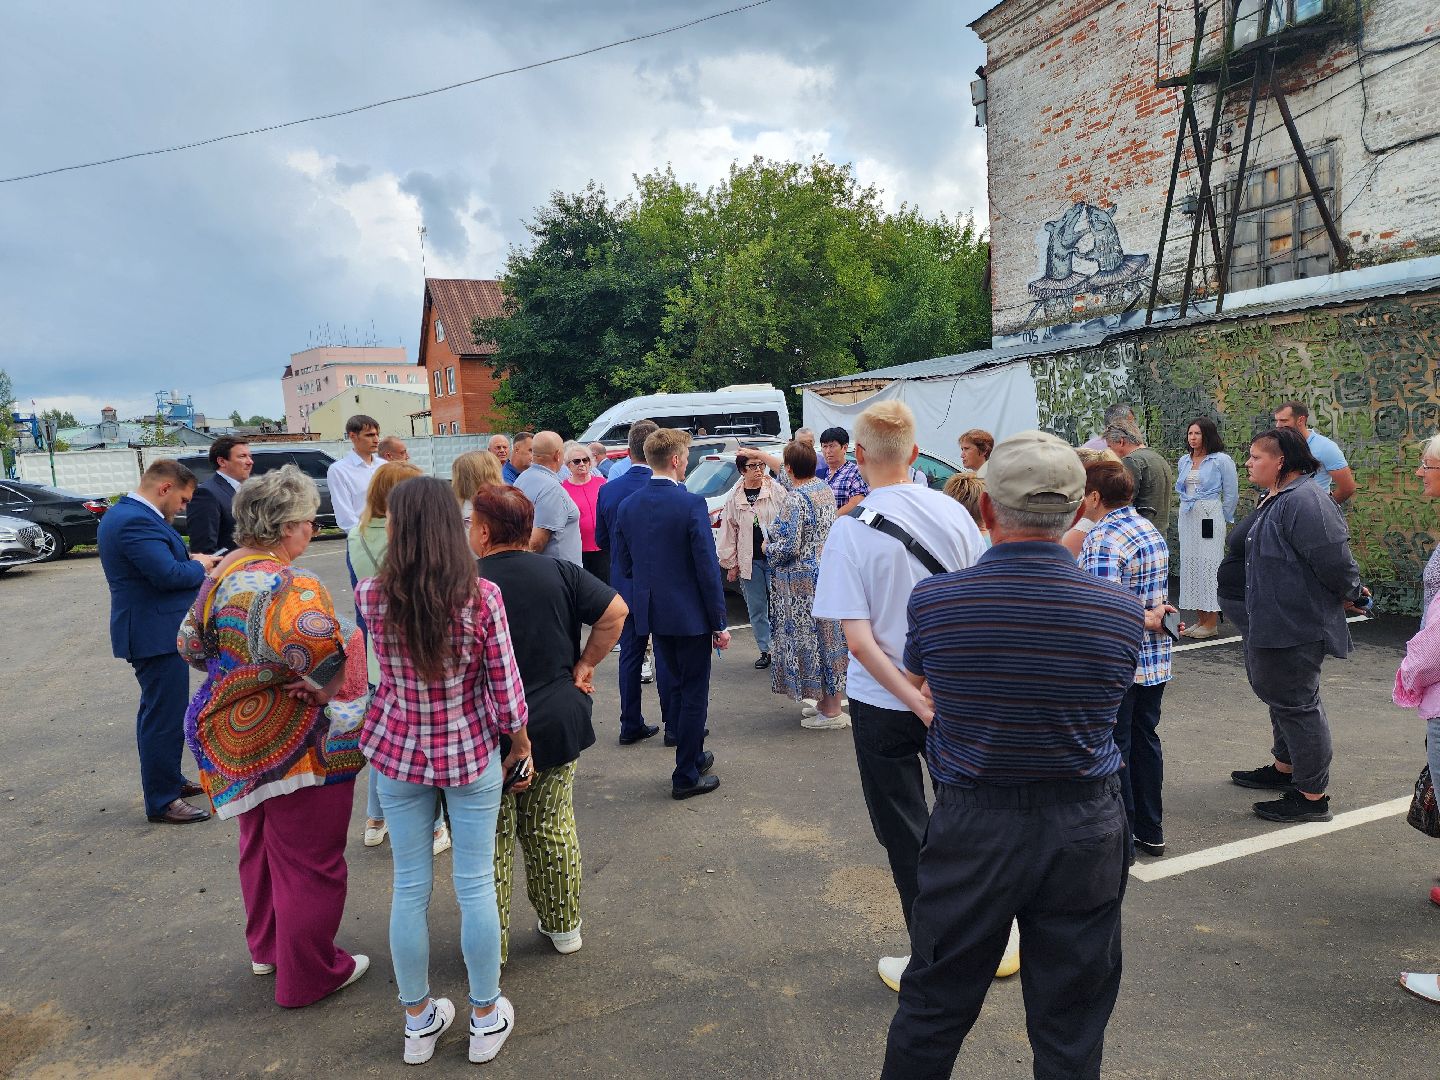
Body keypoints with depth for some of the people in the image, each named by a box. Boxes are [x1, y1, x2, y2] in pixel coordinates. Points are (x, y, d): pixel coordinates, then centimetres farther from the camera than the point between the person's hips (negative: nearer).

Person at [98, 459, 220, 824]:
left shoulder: (125, 513, 12)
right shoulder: (137, 521, -22)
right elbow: (169, 575, -28)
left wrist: (190, 560, 1)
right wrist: (200, 566, -10)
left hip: (152, 632, 12)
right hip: (156, 635, -12)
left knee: (159, 712, 22)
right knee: (165, 717, -3)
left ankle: (170, 780, 37)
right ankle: (162, 802, 7)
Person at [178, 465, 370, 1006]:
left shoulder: (224, 571, 2)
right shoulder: (291, 584, -25)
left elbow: (191, 642, 12)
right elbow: (316, 644, -43)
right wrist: (324, 685, -24)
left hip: (238, 740, 9)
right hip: (296, 746, -9)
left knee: (259, 845, 26)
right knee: (308, 861, 8)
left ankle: (266, 947, 45)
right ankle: (308, 976, 23)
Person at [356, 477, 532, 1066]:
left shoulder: (371, 598, -13)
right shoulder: (482, 597, -18)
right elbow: (506, 686, -11)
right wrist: (521, 744, 2)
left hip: (398, 754, 2)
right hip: (472, 755, -1)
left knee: (410, 888, 15)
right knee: (475, 885, 12)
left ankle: (419, 1020, 33)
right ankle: (486, 1017, 29)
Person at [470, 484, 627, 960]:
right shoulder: (559, 573, -4)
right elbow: (615, 611, -9)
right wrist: (585, 665, -2)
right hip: (557, 722, 4)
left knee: (491, 840, 12)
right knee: (554, 828, 18)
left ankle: (492, 943, 23)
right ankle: (563, 926, 31)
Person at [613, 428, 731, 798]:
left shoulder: (628, 506, 0)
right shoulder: (691, 504, -17)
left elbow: (624, 564, 7)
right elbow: (708, 568, -16)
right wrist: (719, 623, -9)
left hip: (652, 611, 6)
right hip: (690, 614, -6)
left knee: (671, 685, 20)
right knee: (694, 692, 6)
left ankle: (692, 754, 37)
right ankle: (687, 776, 15)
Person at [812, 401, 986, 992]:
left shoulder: (850, 530, -17)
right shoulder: (954, 513, -6)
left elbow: (858, 639, -21)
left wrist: (915, 701, -15)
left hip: (883, 705, -3)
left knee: (905, 836, 13)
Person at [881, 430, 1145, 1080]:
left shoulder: (932, 602, -15)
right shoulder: (1120, 613, -11)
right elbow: (1104, 705, 6)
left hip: (971, 829, -1)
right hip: (1084, 831, 1)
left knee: (932, 1008, 18)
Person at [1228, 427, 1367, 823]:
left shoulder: (1304, 501, -24)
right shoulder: (1276, 499, 11)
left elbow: (1335, 560, -25)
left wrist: (1352, 595, -7)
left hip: (1296, 626, -11)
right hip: (1272, 623, 11)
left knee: (1296, 703, -3)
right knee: (1279, 695, 23)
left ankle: (1313, 797, 8)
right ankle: (1285, 768, 40)